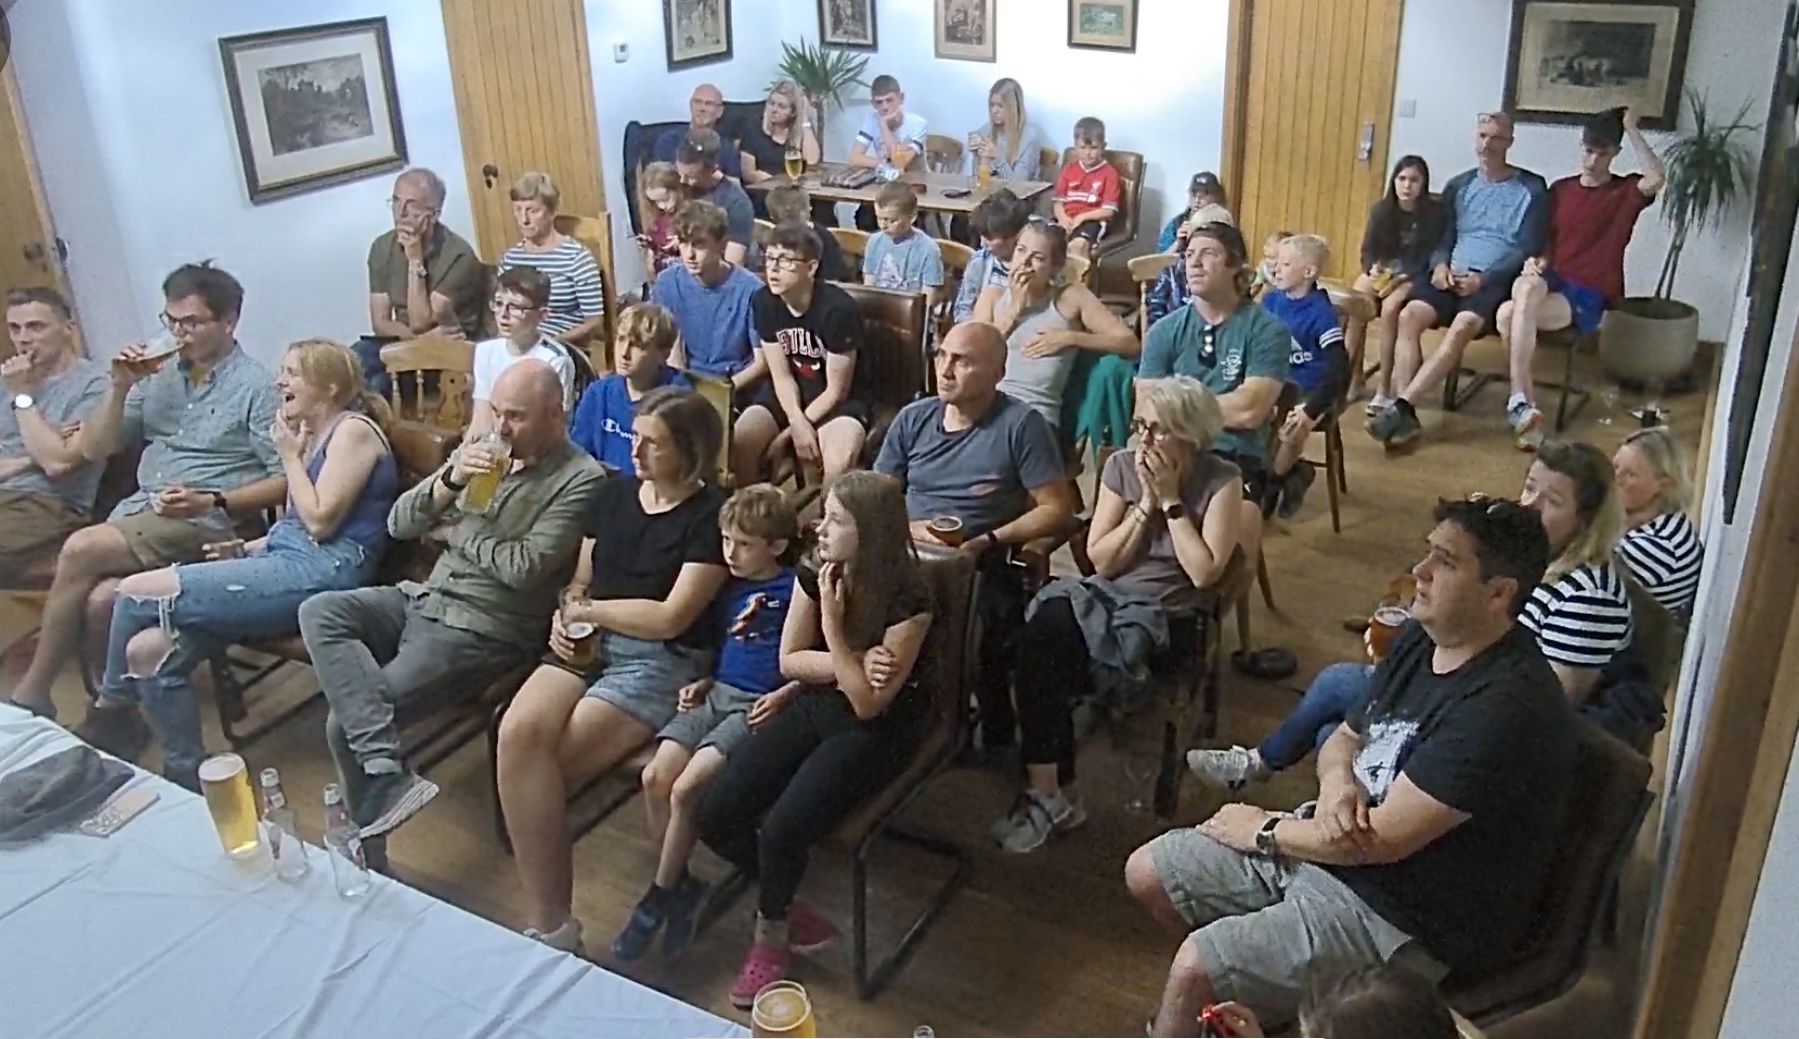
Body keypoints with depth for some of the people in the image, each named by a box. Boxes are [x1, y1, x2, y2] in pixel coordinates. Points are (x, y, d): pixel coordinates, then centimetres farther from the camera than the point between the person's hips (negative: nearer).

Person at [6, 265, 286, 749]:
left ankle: (31, 695, -8)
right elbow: (93, 450, 16)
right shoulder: (158, 375, 15)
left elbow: (287, 480, -8)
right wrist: (120, 387, 1)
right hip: (138, 512, 5)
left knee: (81, 550, -25)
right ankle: (113, 715, -6)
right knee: (101, 599, -26)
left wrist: (212, 502, -19)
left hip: (207, 525, -5)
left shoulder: (256, 387, -4)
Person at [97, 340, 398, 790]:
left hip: (321, 572, -9)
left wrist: (290, 456, -3)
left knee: (138, 592, -12)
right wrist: (248, 548, 9)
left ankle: (112, 708, 10)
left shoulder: (354, 430, -6)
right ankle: (186, 779, 2)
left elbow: (320, 521, -13)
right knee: (149, 649, -7)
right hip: (288, 560, 10)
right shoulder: (315, 433, 23)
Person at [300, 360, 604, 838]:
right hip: (426, 598, 7)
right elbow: (398, 524, 8)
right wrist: (449, 482, -11)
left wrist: (455, 531, -4)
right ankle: (386, 774, -28)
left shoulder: (580, 479, -11)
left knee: (346, 720, -16)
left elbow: (524, 567, -19)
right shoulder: (479, 453, 10)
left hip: (483, 630, -7)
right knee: (318, 612, -19)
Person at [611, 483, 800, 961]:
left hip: (758, 706, -7)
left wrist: (783, 695, -16)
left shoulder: (794, 591, -5)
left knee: (687, 788, -20)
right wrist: (701, 683, 11)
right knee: (655, 777, -13)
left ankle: (659, 896, 0)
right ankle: (679, 885, 4)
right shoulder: (728, 589, 16)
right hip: (716, 695, 7)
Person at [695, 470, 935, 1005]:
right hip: (814, 707, 6)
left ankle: (771, 935, 8)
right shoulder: (814, 573, -6)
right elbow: (789, 661, 0)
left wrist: (832, 624, -27)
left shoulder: (907, 600, -22)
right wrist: (849, 665, -17)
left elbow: (867, 704, -21)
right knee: (715, 815, -9)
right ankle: (787, 910, 14)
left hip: (876, 730, -6)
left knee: (782, 829, -24)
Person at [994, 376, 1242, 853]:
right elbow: (1102, 561, 2)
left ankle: (1047, 793, -11)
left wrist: (1170, 500, -12)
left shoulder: (1221, 481, -6)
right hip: (1105, 595, 4)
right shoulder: (1122, 465, 5)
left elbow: (1204, 573, -14)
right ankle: (1052, 793, -22)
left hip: (1164, 613, -4)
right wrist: (1145, 504, -8)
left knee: (1042, 653, -26)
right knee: (1046, 623, -31)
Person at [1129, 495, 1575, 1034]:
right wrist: (1337, 783, -13)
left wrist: (1262, 831, -10)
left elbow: (1384, 840, -27)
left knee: (1194, 968, -21)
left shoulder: (1505, 706, -28)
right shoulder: (1419, 639, 2)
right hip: (1327, 846, 9)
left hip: (1403, 921, -9)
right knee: (1147, 873, 7)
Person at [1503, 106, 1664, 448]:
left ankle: (1520, 400, -26)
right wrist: (1536, 261, -5)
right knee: (1526, 286, -35)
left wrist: (1631, 129, -9)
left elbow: (1657, 178, -19)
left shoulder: (1625, 191, 4)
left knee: (1511, 313, -33)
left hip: (1588, 296, -4)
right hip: (1551, 281, 4)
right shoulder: (1560, 189, 16)